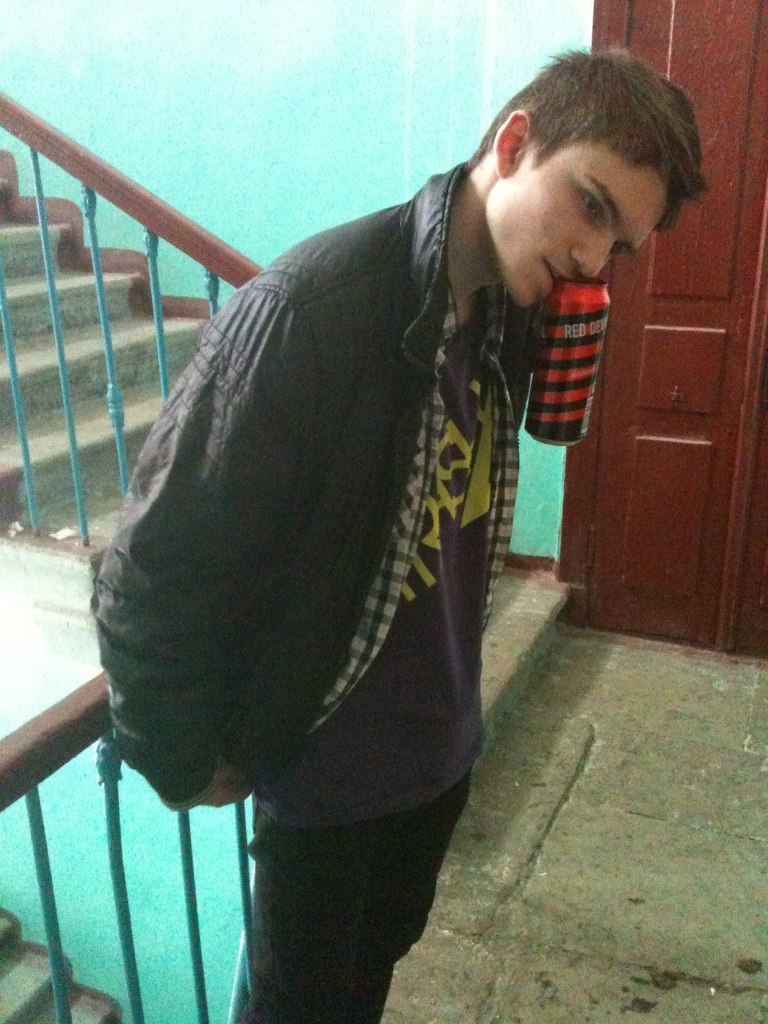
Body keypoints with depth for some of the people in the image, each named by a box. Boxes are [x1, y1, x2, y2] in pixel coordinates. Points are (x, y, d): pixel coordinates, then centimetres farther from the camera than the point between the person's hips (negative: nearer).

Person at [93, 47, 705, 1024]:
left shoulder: (511, 313, -5)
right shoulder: (307, 308, -28)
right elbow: (155, 567, -22)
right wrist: (185, 760, -11)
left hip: (441, 741, 6)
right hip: (319, 760, -6)